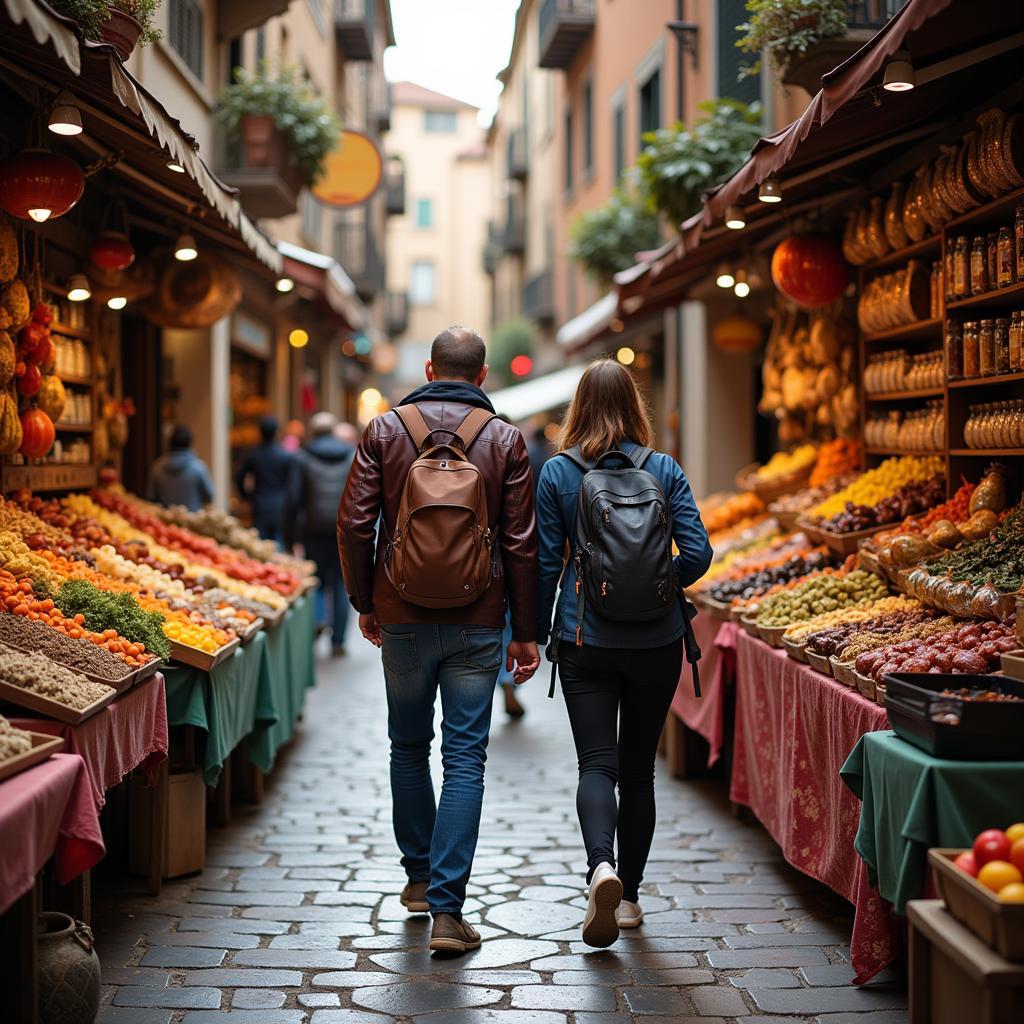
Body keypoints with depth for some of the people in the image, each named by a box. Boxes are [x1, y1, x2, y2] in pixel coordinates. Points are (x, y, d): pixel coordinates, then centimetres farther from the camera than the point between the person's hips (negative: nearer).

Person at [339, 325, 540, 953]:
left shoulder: (385, 430, 0)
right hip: (477, 624, -1)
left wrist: (365, 603, 12)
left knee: (409, 747, 19)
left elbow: (355, 525, -1)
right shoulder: (505, 440, -1)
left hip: (403, 619, 1)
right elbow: (521, 544, -2)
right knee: (465, 759, 1)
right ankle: (447, 907, -4)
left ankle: (420, 877, 29)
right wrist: (525, 633, 5)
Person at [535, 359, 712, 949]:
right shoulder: (664, 470, -1)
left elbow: (547, 562, -2)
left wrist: (537, 633, 8)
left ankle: (602, 866, -27)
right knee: (639, 766, 12)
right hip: (656, 641, 1)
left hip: (586, 640, -1)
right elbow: (697, 553, -7)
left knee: (597, 762, -1)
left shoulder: (557, 473, -3)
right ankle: (630, 895, 18)